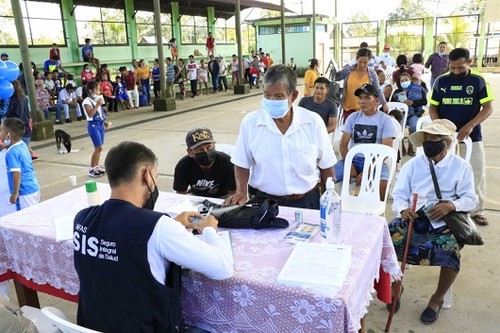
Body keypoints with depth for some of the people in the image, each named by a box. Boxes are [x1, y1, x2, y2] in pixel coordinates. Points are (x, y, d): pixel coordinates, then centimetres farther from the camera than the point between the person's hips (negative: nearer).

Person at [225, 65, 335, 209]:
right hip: (264, 202, 0)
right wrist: (241, 192, -12)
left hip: (308, 201, 1)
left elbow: (326, 166, 1)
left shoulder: (313, 122, -9)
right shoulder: (250, 122, -9)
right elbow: (242, 164, 2)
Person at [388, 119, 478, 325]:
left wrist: (450, 205, -19)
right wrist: (403, 209, -18)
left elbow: (471, 199, 2)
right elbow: (398, 195, 5)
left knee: (451, 250, -31)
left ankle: (437, 298, -2)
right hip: (413, 218, 2)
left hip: (444, 222, -1)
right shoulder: (412, 165, 11)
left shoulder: (461, 166, 8)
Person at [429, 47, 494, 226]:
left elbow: (488, 108, -6)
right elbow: (432, 107, 4)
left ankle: (477, 210, 18)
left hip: (472, 136, -1)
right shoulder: (441, 81, 1)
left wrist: (471, 125, -22)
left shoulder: (479, 80, -3)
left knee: (477, 173, 3)